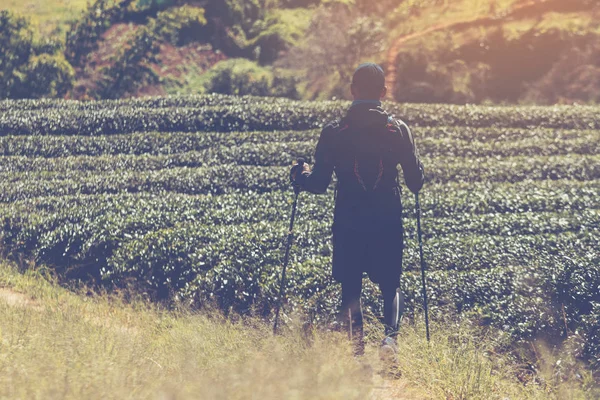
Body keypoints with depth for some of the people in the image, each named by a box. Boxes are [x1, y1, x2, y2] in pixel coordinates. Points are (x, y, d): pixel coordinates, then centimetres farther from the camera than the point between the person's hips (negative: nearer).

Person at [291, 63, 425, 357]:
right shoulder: (398, 130, -3)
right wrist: (416, 172, 24)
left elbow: (319, 184, -4)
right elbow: (416, 183, 1)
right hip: (388, 223, 1)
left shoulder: (334, 133, -6)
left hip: (348, 224, -1)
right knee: (390, 284, 12)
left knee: (351, 288, 12)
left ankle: (355, 338, -5)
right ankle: (391, 334, -12)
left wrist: (300, 176, 17)